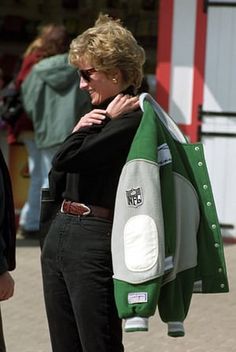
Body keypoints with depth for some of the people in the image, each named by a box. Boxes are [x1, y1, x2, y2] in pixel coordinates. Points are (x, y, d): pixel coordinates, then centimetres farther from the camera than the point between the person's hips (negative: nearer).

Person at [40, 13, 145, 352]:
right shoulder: (98, 117, 16)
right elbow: (56, 185, 16)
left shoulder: (132, 119, -12)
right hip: (59, 235, 9)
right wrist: (79, 130, 3)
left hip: (95, 241, -9)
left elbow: (66, 159, -20)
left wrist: (104, 122, -5)